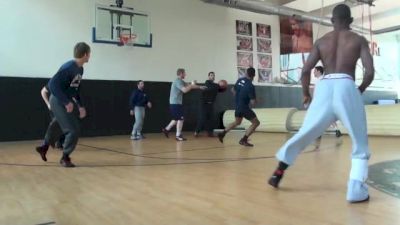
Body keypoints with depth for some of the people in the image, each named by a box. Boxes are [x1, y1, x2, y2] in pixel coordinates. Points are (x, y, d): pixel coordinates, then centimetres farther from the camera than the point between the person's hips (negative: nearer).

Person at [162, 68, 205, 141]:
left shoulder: (180, 81, 16)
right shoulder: (178, 81, -16)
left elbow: (188, 86, 23)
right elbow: (185, 90, -27)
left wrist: (200, 87, 23)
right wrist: (192, 85, -14)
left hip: (175, 103, 10)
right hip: (176, 103, -10)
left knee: (176, 119, 18)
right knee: (180, 119, -5)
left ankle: (166, 129, 20)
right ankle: (178, 136, 0)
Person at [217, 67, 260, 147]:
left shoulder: (240, 80, -1)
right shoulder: (251, 86, -21)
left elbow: (233, 90, 16)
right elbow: (253, 103, -20)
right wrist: (253, 102, 3)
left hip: (237, 106, 8)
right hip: (244, 107, -8)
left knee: (237, 122, 29)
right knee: (256, 122, 4)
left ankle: (222, 134, 27)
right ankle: (243, 140, 0)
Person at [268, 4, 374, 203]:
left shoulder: (321, 41, 16)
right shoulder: (359, 40, 11)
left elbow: (305, 70, 7)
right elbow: (370, 72, 0)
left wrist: (306, 94, 21)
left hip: (324, 88, 2)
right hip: (346, 87, -2)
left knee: (303, 134, 16)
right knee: (360, 144, 12)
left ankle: (278, 172, 20)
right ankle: (356, 190, 1)